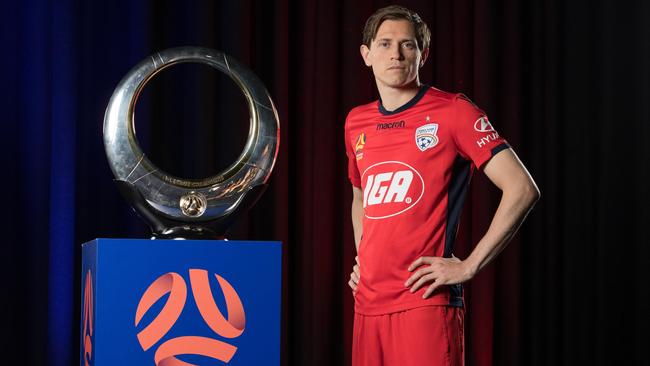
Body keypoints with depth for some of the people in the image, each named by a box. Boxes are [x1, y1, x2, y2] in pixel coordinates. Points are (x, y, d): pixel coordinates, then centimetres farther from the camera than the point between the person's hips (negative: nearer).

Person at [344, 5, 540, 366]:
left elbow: (522, 189, -10)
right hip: (367, 303, 6)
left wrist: (468, 266, -12)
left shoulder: (452, 112, -5)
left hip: (424, 301, -6)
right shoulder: (356, 123, 13)